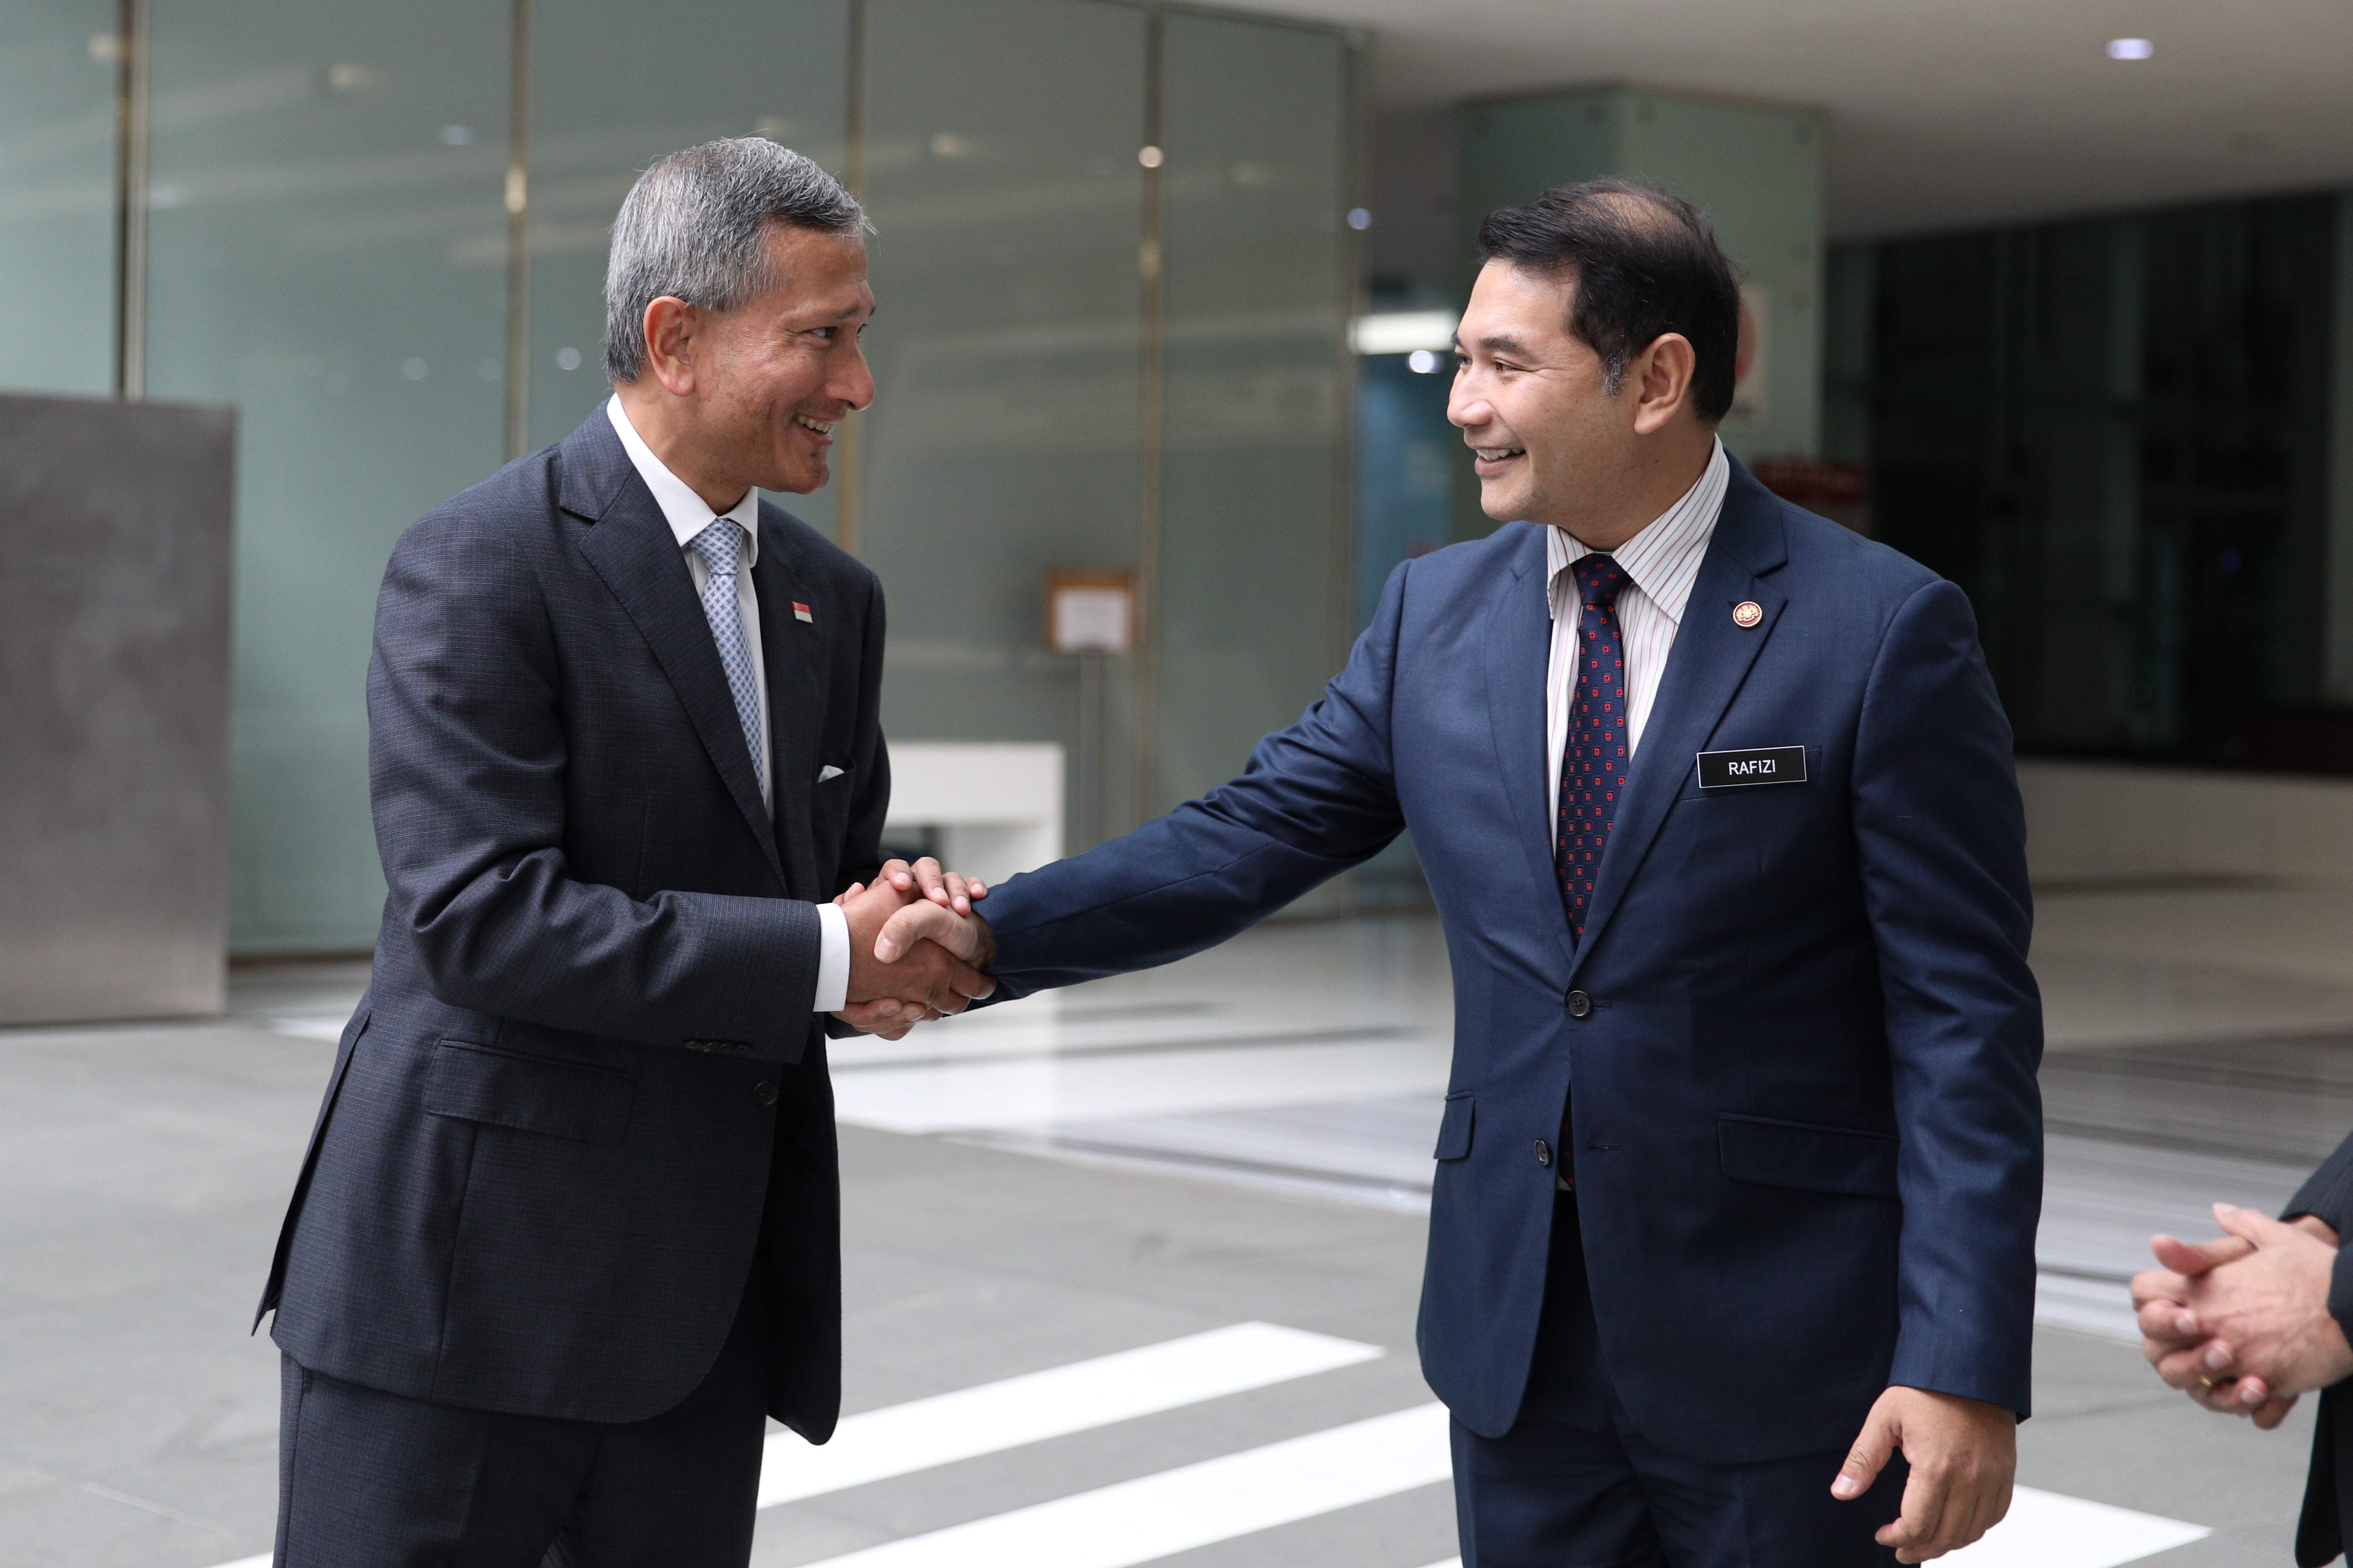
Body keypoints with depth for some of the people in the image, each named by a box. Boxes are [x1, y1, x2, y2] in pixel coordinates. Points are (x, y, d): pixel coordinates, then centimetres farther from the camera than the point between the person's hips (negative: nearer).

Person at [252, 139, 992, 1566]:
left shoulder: (836, 600, 12)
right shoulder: (483, 566, -11)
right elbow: (480, 913, -20)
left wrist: (912, 939, -6)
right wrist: (819, 957, -20)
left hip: (712, 1291, 7)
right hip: (471, 1275, -6)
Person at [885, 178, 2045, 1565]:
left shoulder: (1885, 633, -11)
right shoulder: (1436, 614, 5)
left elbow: (1963, 1020, -12)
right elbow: (1253, 836, 6)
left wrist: (1967, 1366, -17)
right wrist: (992, 934, -9)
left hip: (1786, 1349, -4)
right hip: (1517, 1337, 4)